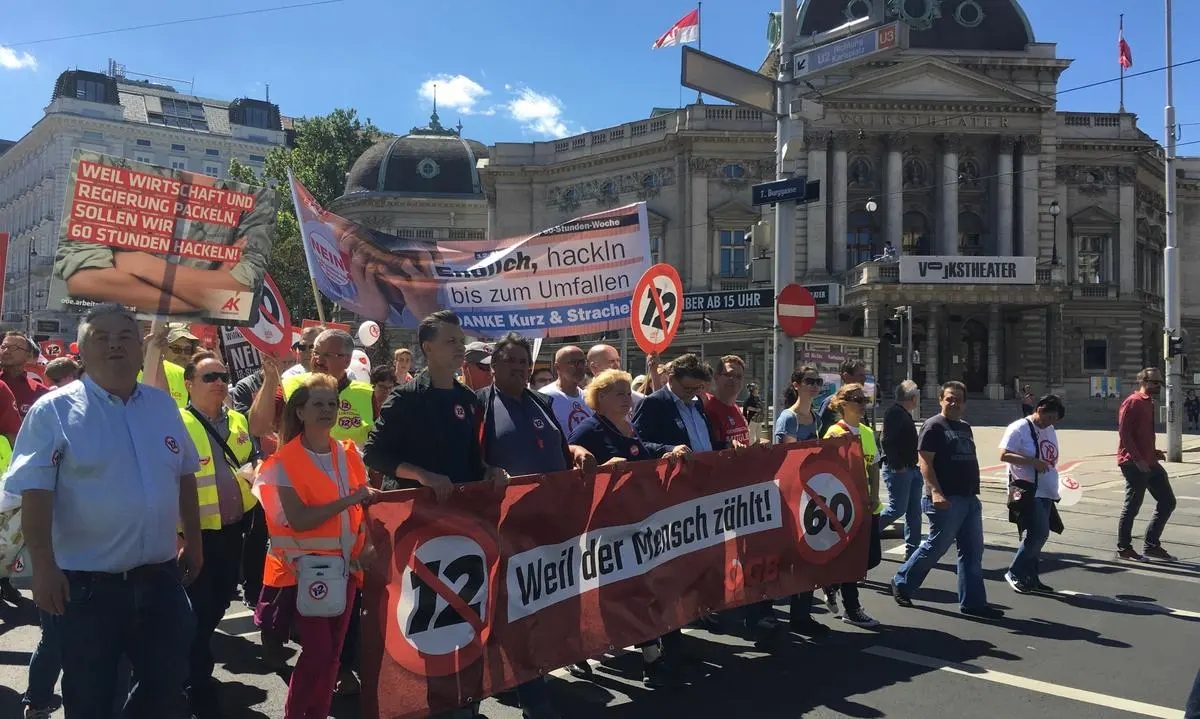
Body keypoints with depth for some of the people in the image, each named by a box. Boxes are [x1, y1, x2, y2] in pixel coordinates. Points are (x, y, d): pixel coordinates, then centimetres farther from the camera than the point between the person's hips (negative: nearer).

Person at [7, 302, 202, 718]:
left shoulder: (163, 405, 6)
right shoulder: (54, 410, -8)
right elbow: (35, 494, -12)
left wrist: (193, 542, 13)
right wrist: (44, 567, -17)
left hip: (160, 577, 4)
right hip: (86, 584, -4)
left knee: (168, 683, 14)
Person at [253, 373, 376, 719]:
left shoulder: (349, 454, 5)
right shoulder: (286, 461, -10)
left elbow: (363, 504, 10)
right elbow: (298, 519, -20)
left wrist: (368, 545, -6)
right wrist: (346, 500, -27)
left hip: (345, 563, 5)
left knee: (334, 650, 11)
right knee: (317, 650, -6)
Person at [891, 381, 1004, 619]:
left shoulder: (965, 428, 18)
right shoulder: (933, 426, -8)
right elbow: (925, 463, -16)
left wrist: (974, 491, 22)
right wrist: (935, 492, -27)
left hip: (969, 499, 8)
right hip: (945, 500, -8)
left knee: (973, 552, 7)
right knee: (936, 547, -2)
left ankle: (973, 602, 13)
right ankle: (901, 584, 15)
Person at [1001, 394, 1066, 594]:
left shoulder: (1050, 430, 16)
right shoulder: (1018, 428, -10)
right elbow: (1004, 455, -18)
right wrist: (1033, 462, -24)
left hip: (1045, 492, 9)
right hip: (1028, 491, -9)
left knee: (1039, 535, 10)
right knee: (1039, 533, -14)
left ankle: (1031, 578, 19)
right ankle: (1014, 573, -1)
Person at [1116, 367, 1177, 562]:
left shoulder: (1148, 403, 18)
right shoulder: (1133, 402, -11)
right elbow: (1124, 433, -19)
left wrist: (1154, 452, 11)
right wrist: (1137, 459, -22)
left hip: (1149, 463, 10)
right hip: (1134, 463, -10)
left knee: (1167, 502, 10)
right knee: (1132, 506, -3)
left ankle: (1151, 545, 18)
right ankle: (1123, 548, 9)